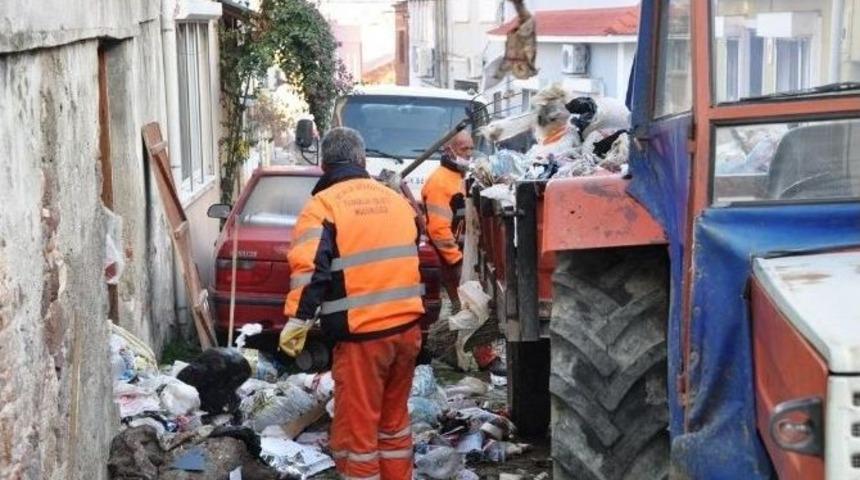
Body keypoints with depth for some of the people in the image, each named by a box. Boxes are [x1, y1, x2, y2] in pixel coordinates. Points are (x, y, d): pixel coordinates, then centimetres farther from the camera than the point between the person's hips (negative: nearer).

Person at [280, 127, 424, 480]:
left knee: (357, 427, 2)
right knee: (394, 418, 20)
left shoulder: (324, 204, -6)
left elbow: (309, 266, -18)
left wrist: (297, 319, -17)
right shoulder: (396, 200, 13)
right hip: (407, 326, 6)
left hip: (361, 334, -6)